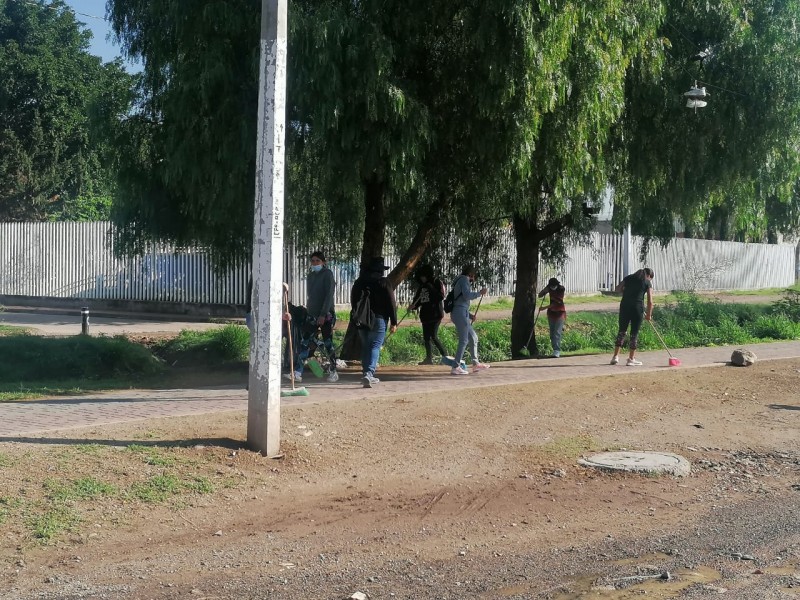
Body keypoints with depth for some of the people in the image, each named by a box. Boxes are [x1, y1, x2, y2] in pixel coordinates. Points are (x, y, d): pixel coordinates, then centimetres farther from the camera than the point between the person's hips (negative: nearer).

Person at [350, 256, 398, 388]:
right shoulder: (384, 283, -6)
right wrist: (393, 322, -4)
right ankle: (368, 373, -21)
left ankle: (367, 374, 19)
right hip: (378, 318, -5)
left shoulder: (359, 282, 9)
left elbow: (353, 301, 15)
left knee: (365, 346, 15)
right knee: (375, 346, -5)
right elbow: (391, 303, -8)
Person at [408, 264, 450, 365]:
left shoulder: (436, 282, -4)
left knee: (433, 336, -14)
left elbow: (441, 296, -12)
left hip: (435, 313, -7)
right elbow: (417, 299, 14)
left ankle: (445, 356, -5)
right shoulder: (421, 286, 14)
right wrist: (413, 306, -6)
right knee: (426, 337, 7)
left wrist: (431, 289, -18)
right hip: (425, 314, 7)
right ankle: (429, 358, 12)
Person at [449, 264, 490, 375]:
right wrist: (480, 293, -4)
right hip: (461, 312, -10)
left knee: (473, 337, 15)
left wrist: (470, 315, 20)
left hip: (461, 313, 10)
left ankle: (476, 363, 20)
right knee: (464, 340, -9)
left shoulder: (459, 281, 26)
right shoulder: (464, 279, -2)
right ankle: (455, 367, -12)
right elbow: (467, 295, -16)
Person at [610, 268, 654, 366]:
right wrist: (649, 314, 13)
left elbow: (618, 288, 12)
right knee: (634, 333, 5)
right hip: (637, 307, -3)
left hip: (624, 305, 3)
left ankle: (615, 356, 12)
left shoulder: (629, 277, 14)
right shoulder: (647, 283, 5)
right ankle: (631, 359, 8)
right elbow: (650, 301, 2)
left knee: (622, 331, 12)